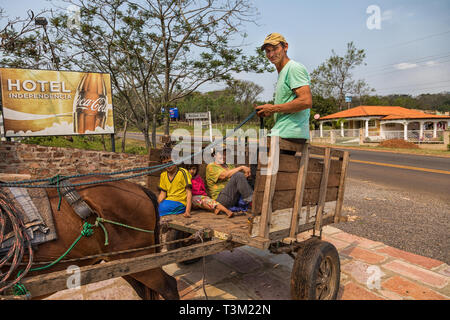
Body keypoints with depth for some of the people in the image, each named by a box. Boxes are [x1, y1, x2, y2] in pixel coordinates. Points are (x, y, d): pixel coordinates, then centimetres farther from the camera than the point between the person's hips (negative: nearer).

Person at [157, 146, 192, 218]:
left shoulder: (183, 172, -8)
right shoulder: (163, 175, 11)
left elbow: (189, 193, -11)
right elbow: (162, 194, 10)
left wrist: (187, 211, -20)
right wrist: (157, 205, -9)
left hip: (180, 203, -5)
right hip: (169, 202, 5)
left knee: (163, 207, -31)